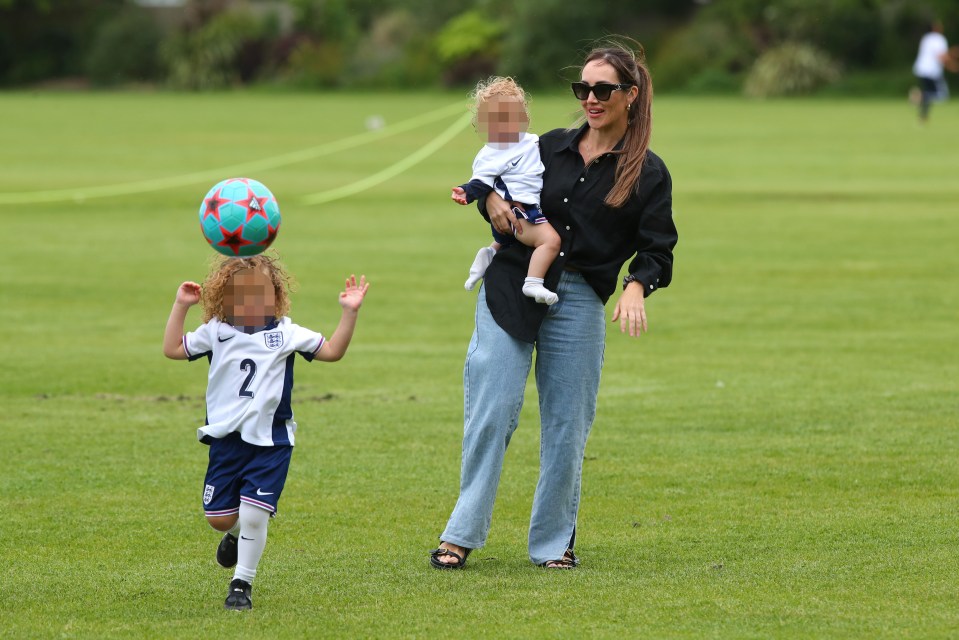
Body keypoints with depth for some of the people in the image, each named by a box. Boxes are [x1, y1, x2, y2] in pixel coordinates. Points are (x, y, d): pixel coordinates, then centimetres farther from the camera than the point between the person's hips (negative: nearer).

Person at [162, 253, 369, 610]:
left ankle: (242, 585, 3)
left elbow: (332, 351, 1)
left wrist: (349, 313, -9)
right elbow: (173, 350, 3)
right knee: (219, 517, 5)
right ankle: (236, 535, 43)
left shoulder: (285, 334, 0)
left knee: (253, 515, -12)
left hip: (270, 443, -2)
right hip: (226, 438, 2)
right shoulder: (216, 333, 2)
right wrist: (180, 306, -3)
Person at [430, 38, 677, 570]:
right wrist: (492, 201, -3)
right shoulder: (551, 148, 9)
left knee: (566, 425, 2)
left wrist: (635, 288, -21)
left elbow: (656, 250, -1)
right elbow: (493, 184, 20)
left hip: (578, 302, -1)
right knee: (490, 411, -5)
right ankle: (462, 534, 1)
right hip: (511, 286, 1)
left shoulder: (649, 174, 2)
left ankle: (554, 541, 16)